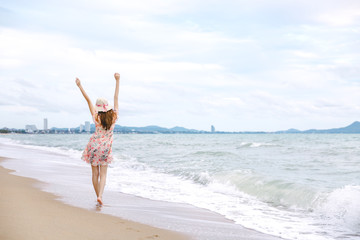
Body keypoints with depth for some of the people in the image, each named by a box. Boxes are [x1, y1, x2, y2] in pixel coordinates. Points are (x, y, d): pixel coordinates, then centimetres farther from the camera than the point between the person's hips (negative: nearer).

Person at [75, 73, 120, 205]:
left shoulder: (96, 117, -9)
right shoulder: (114, 117, -6)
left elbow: (88, 100, -7)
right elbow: (116, 98, -4)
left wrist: (80, 86, -6)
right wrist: (117, 80, -1)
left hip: (93, 147, 0)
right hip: (105, 149, 1)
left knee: (95, 173, 10)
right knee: (103, 174, 4)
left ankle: (98, 196, 15)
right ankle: (100, 195, -15)